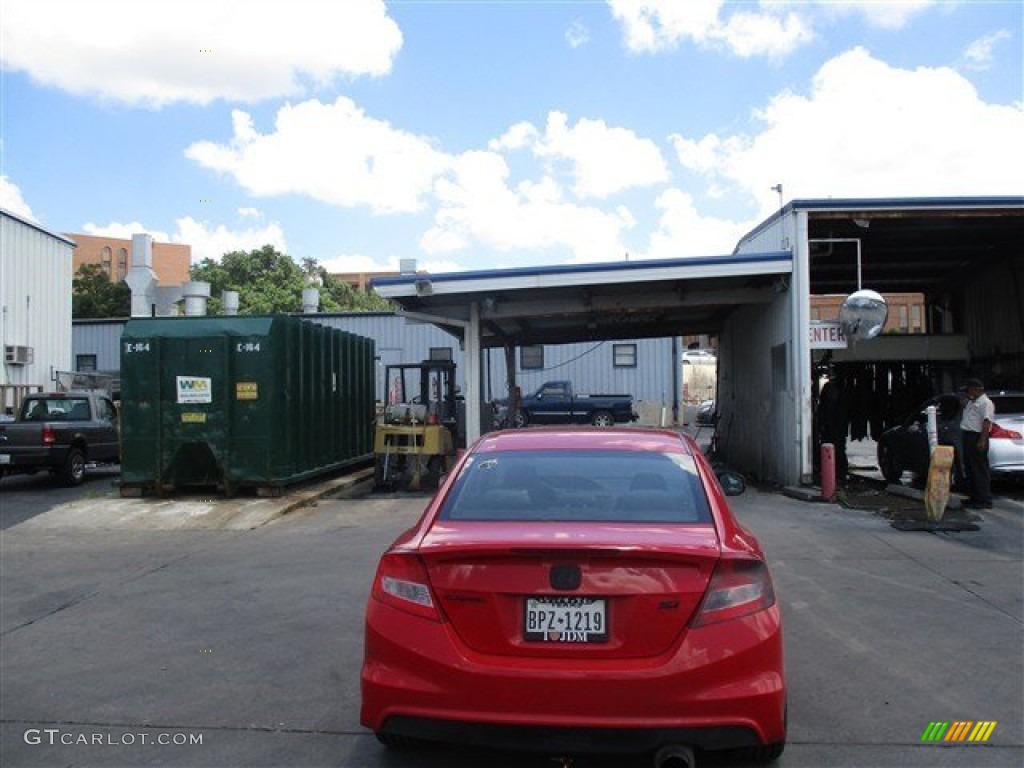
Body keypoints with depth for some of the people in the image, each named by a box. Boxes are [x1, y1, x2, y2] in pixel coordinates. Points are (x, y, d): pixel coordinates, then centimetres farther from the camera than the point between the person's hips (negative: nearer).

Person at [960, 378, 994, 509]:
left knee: (980, 470, -8)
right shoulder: (971, 402, 20)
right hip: (967, 437, 10)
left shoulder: (985, 403, -11)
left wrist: (982, 440, -27)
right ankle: (974, 497, 22)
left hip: (977, 438, -10)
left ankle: (985, 500, -6)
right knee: (969, 468, 14)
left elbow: (986, 422, -21)